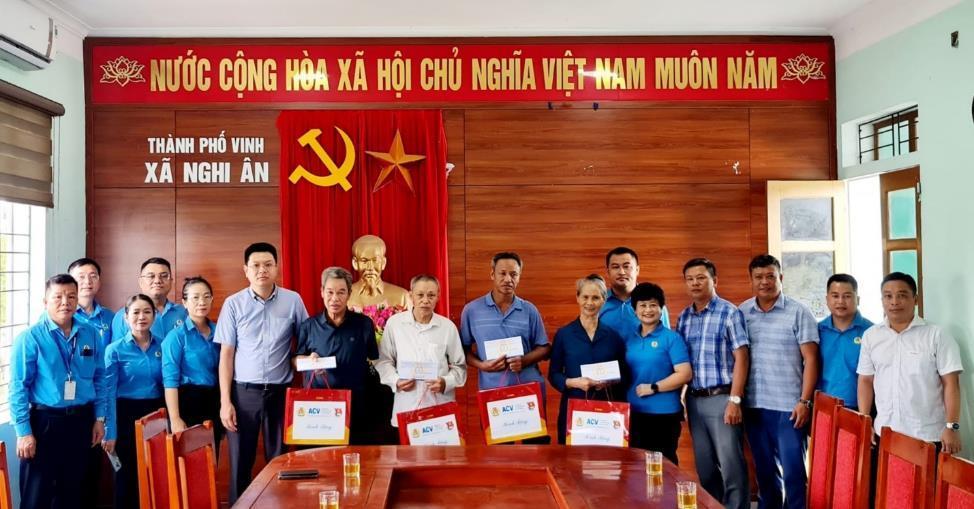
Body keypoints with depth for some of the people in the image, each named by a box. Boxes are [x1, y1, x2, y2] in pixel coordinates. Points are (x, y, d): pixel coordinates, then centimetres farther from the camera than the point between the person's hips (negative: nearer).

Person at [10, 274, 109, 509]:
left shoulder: (90, 335, 4)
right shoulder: (30, 338, -10)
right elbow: (18, 388, -11)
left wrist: (99, 418, 5)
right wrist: (23, 432, -15)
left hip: (81, 421, 4)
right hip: (45, 422, -4)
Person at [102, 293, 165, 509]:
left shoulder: (163, 346, 2)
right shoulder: (115, 350, -7)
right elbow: (109, 393, -8)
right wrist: (110, 433, -11)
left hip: (156, 413, 3)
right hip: (127, 415, -3)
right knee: (128, 474, 8)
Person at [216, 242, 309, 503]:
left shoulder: (293, 301, 0)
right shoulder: (233, 304, -1)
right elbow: (226, 356, 1)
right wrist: (225, 401, -4)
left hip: (280, 391, 1)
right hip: (244, 392, 0)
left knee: (280, 461, 8)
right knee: (240, 463, 5)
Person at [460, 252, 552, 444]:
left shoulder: (529, 310, 3)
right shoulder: (472, 310, 0)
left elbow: (544, 348, 7)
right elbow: (464, 349, 6)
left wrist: (524, 360, -12)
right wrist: (481, 365, -12)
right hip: (492, 392, -1)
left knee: (537, 442, 5)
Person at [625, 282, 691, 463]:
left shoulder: (671, 338, -6)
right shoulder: (629, 338, 9)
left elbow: (685, 374, -13)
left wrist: (653, 388, -16)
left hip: (663, 414, -5)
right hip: (633, 413, 5)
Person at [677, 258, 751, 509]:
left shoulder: (730, 313, -5)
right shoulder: (683, 317, 10)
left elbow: (741, 358, -9)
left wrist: (734, 400, -15)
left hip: (721, 398, -5)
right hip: (694, 400, 5)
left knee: (731, 465, -1)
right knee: (704, 466, 13)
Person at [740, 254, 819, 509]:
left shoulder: (798, 312, -4)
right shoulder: (741, 313, 5)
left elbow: (810, 359, -6)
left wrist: (804, 401, -12)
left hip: (789, 406, -3)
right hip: (753, 405, 4)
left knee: (793, 471, 2)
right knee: (764, 469, 16)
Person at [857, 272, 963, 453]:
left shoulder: (937, 335, -2)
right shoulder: (870, 336, 7)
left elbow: (951, 384, -5)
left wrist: (952, 427, -11)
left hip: (928, 437, -3)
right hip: (884, 434, 3)